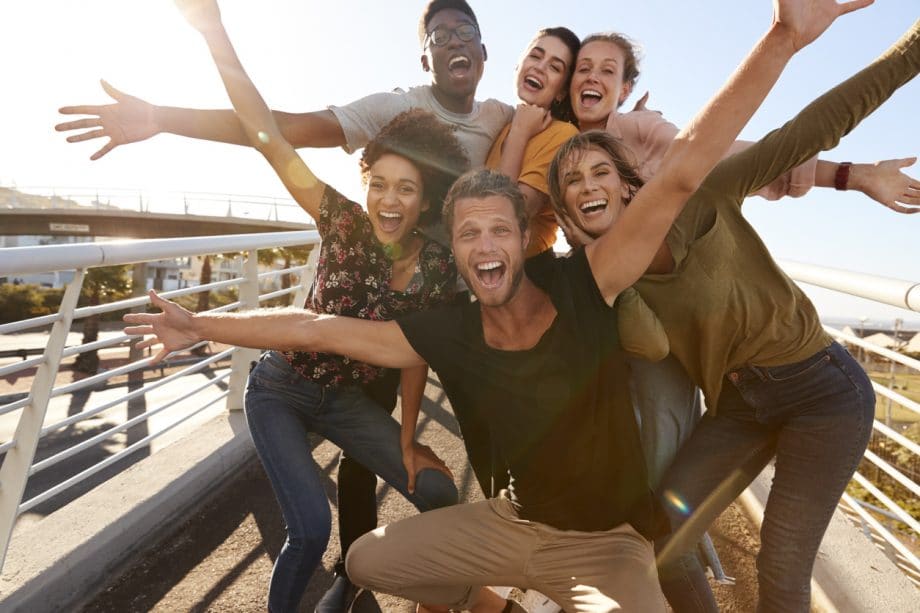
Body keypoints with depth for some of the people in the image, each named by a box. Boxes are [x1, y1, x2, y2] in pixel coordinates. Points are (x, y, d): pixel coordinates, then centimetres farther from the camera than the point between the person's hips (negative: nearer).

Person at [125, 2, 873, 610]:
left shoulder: (581, 287, -22)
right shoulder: (447, 333, -13)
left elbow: (680, 176, -30)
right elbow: (314, 328, -7)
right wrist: (201, 325, -1)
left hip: (608, 542, -3)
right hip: (512, 523, 4)